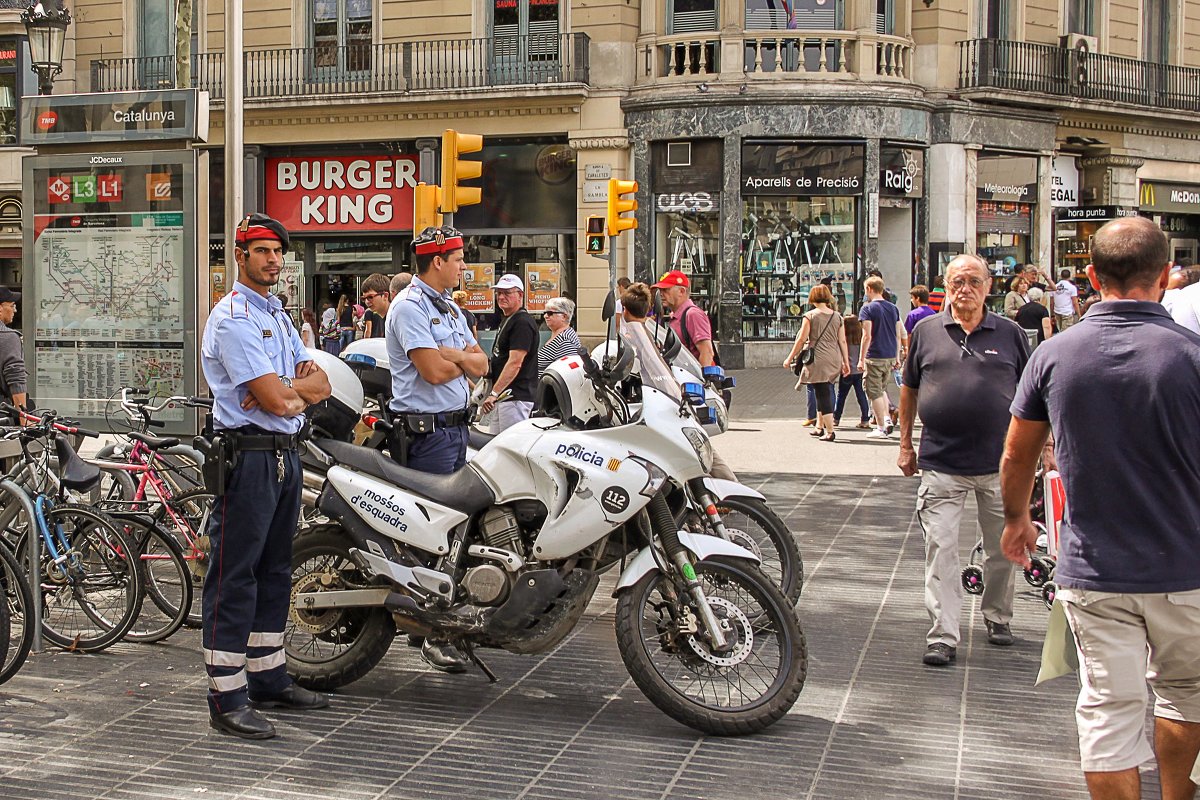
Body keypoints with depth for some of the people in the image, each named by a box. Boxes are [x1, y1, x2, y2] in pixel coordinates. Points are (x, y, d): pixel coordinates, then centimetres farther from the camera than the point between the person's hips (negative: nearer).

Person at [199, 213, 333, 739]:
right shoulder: (232, 317, -12)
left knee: (274, 574, 15)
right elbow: (276, 399, -20)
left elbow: (321, 385, 9)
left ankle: (268, 681, 25)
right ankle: (226, 700, -3)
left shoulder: (278, 317, 18)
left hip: (286, 455, 10)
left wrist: (286, 390, -11)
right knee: (235, 579, -6)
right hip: (248, 455, -10)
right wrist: (301, 390, 1)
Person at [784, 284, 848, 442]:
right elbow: (842, 341, 7)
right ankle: (820, 427, 28)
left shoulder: (810, 316, -5)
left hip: (818, 359, -5)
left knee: (823, 394, -3)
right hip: (834, 360, 5)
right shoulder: (837, 316, 7)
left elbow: (801, 340, -5)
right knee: (824, 393, 19)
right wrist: (846, 362, 14)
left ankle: (830, 432, -7)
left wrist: (789, 359, 3)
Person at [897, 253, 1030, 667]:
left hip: (1000, 463, 1)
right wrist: (905, 444, 11)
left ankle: (997, 617, 33)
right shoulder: (926, 332, 5)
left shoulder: (1011, 334, 4)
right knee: (940, 549, -5)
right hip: (941, 464, -1)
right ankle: (942, 636, -1)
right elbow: (909, 389, 13)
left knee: (1003, 549, 13)